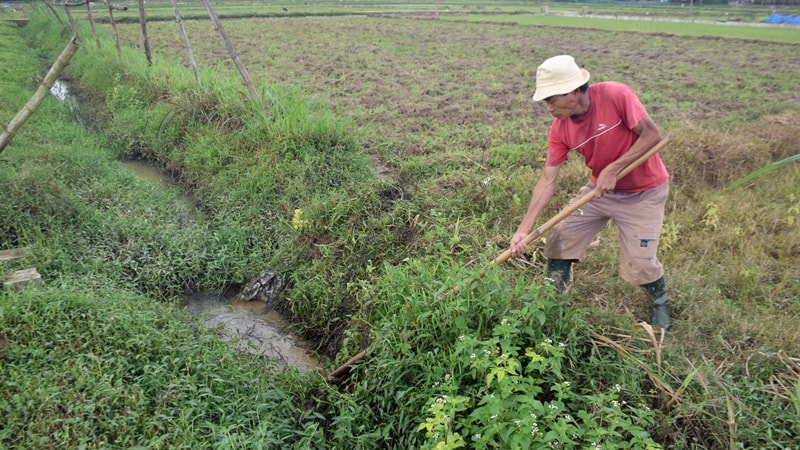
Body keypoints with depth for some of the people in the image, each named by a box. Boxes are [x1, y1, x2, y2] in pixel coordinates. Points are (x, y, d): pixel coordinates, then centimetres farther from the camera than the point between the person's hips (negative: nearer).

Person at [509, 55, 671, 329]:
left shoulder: (615, 95, -26)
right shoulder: (560, 129, -13)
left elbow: (652, 134, -20)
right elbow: (548, 180, -13)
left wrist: (614, 168, -27)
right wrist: (524, 229, -19)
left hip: (643, 192, -4)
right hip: (600, 189, 5)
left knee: (640, 263, -7)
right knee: (559, 241, 0)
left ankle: (661, 304, 27)